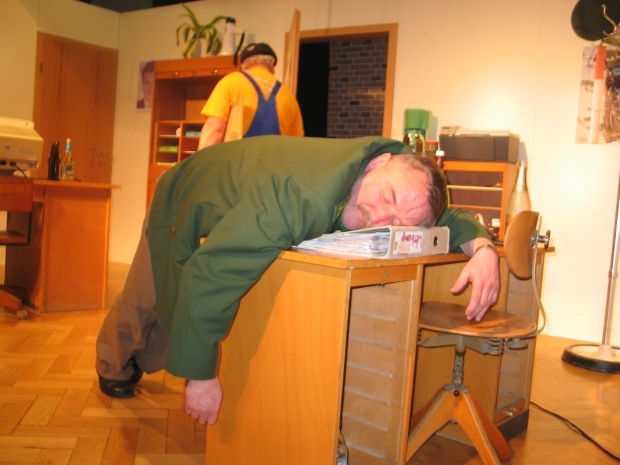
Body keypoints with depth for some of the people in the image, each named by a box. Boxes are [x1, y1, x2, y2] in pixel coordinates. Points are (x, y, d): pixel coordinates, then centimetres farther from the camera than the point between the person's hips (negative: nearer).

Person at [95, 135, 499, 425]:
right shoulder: (301, 198, -51)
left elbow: (447, 217, -11)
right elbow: (209, 276, -49)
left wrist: (482, 246, -34)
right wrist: (201, 376, -40)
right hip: (185, 205, -5)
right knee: (148, 302, 19)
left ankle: (143, 363, 59)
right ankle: (114, 367, 54)